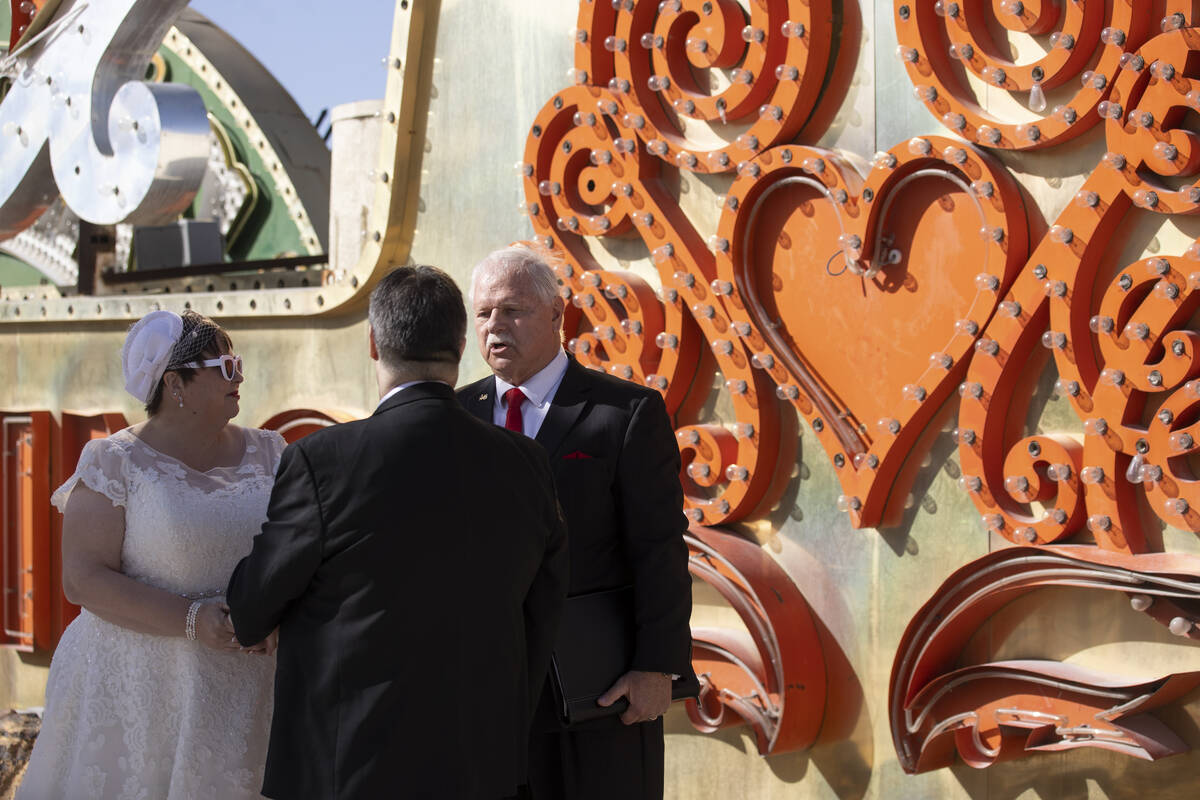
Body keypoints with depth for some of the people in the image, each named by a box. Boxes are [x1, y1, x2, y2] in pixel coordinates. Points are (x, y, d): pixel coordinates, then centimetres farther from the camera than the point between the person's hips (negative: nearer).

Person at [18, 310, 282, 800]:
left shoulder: (267, 454, 9)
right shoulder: (116, 462, -4)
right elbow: (82, 579, -11)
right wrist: (193, 620, -20)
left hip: (249, 688, 4)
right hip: (143, 687, -4)